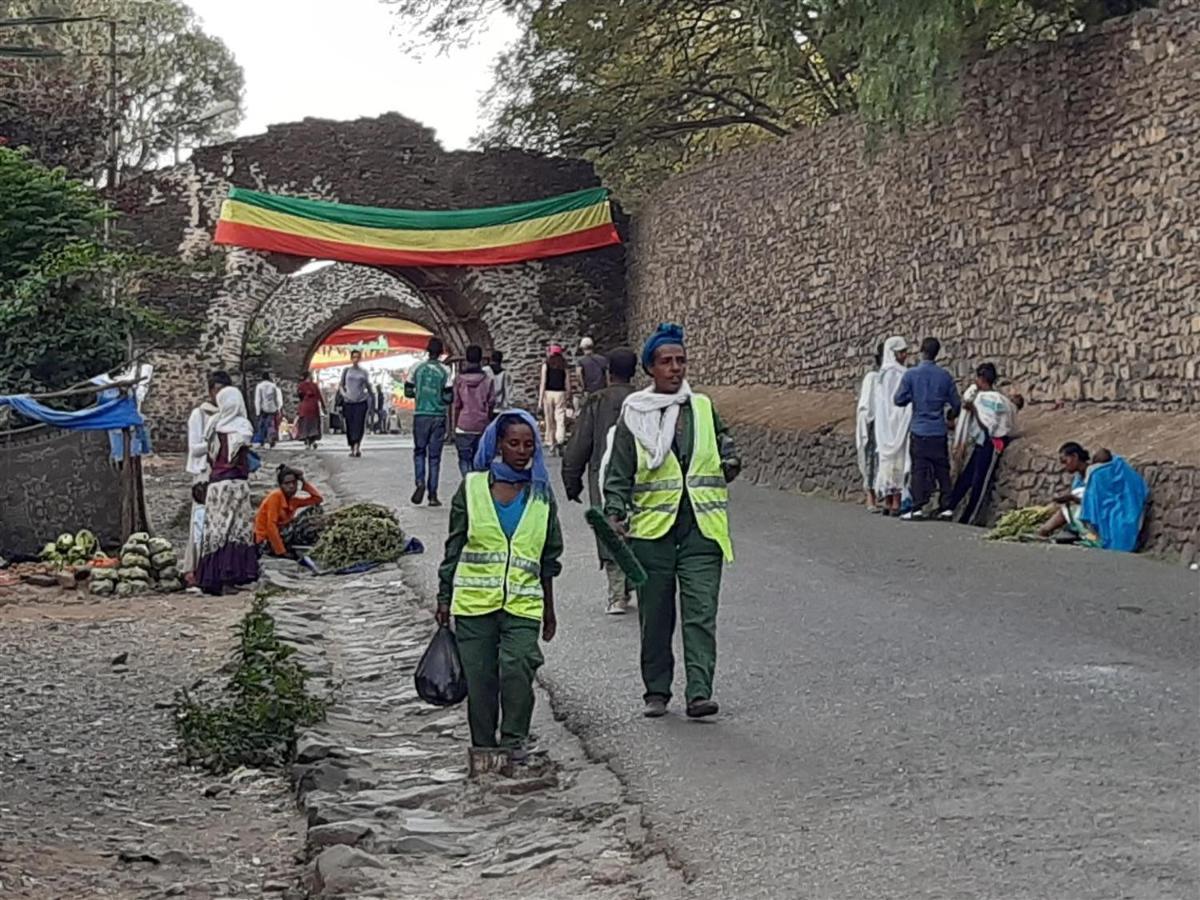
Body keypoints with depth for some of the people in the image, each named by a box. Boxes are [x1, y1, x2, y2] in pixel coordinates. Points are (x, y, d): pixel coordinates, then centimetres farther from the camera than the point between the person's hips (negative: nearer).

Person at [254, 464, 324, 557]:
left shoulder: (293, 501, 4)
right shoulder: (275, 496, -16)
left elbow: (318, 498, 6)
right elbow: (271, 526, -22)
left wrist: (304, 483, -1)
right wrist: (281, 551, -24)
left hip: (278, 536, 8)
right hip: (265, 541, -8)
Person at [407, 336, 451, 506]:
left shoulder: (417, 368, 0)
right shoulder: (445, 371, -5)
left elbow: (407, 391, 3)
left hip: (421, 416, 1)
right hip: (438, 417, -1)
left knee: (419, 451, 15)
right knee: (434, 456, 6)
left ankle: (420, 483, -8)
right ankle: (432, 495, 5)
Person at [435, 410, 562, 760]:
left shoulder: (541, 493, 10)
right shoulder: (472, 487, 5)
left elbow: (550, 555, 16)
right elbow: (454, 546, 9)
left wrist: (549, 607, 18)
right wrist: (444, 597, 7)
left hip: (523, 602, 0)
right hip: (474, 601, 0)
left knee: (517, 667, -17)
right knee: (479, 675, 3)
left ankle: (513, 740, -2)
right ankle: (483, 746, 17)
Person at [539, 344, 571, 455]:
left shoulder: (546, 364, 1)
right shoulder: (563, 365, 7)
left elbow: (543, 382, -4)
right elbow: (567, 383, 7)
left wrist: (540, 399, -4)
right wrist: (568, 398, 15)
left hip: (548, 393, -1)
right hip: (561, 393, 1)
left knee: (549, 421, 7)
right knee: (561, 420, -4)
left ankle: (550, 444, 10)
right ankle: (560, 440, -25)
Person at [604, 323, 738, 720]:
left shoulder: (703, 407, 10)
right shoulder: (634, 415, 2)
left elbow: (721, 439, 28)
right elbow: (618, 475, 3)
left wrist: (729, 460, 7)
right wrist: (615, 514, -10)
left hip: (702, 528, 1)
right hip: (652, 529, -1)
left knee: (700, 612, -8)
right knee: (655, 616, 7)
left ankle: (700, 693, -9)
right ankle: (656, 691, 20)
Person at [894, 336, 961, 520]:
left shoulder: (911, 375, -7)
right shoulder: (945, 376, 0)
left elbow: (899, 400, -3)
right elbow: (956, 403, 6)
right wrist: (951, 415, 28)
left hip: (919, 430, -2)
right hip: (939, 431, 2)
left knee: (919, 470, 0)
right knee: (942, 469, 8)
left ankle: (918, 507, -5)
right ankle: (947, 506, 7)